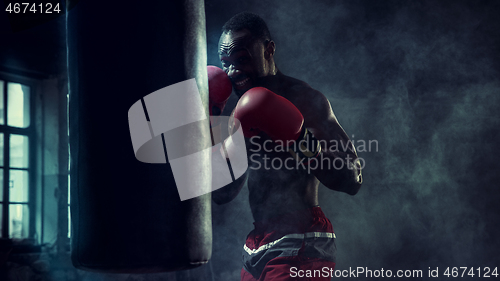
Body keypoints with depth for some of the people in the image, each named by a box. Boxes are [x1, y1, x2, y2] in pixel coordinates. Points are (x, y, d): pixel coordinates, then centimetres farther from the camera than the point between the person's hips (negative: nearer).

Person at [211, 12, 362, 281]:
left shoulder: (303, 99, -11)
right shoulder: (243, 111, 12)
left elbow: (352, 180, -16)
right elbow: (221, 194, 11)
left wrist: (303, 144, -30)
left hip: (299, 248, -8)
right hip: (257, 246, 8)